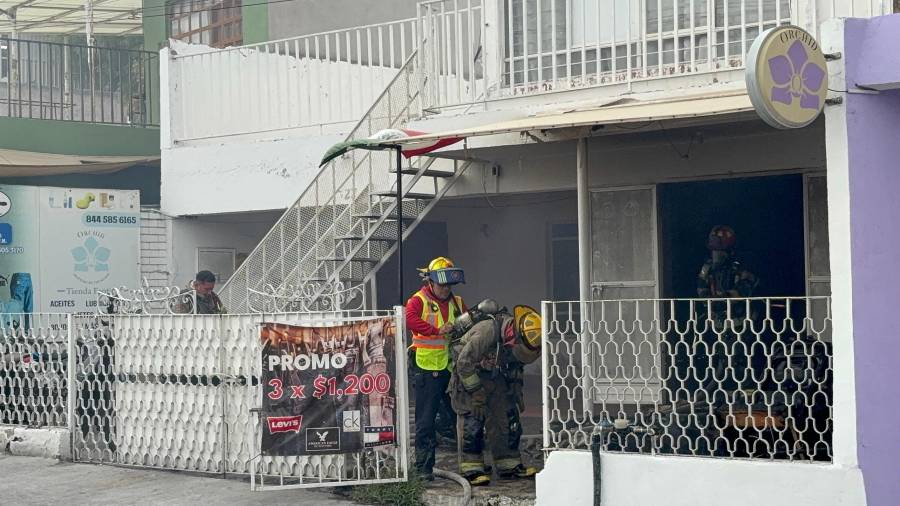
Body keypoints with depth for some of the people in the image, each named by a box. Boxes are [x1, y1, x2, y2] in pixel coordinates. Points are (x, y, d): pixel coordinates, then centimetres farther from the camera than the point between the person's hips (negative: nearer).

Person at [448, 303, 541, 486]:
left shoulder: (519, 338, -9)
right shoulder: (487, 331, -33)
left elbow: (518, 365, 12)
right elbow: (464, 362, -28)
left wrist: (517, 391, 7)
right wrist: (476, 393, -24)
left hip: (496, 378, 7)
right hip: (470, 375, -7)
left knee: (508, 419, 3)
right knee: (473, 421, -14)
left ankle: (510, 465, 11)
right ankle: (471, 469, -9)